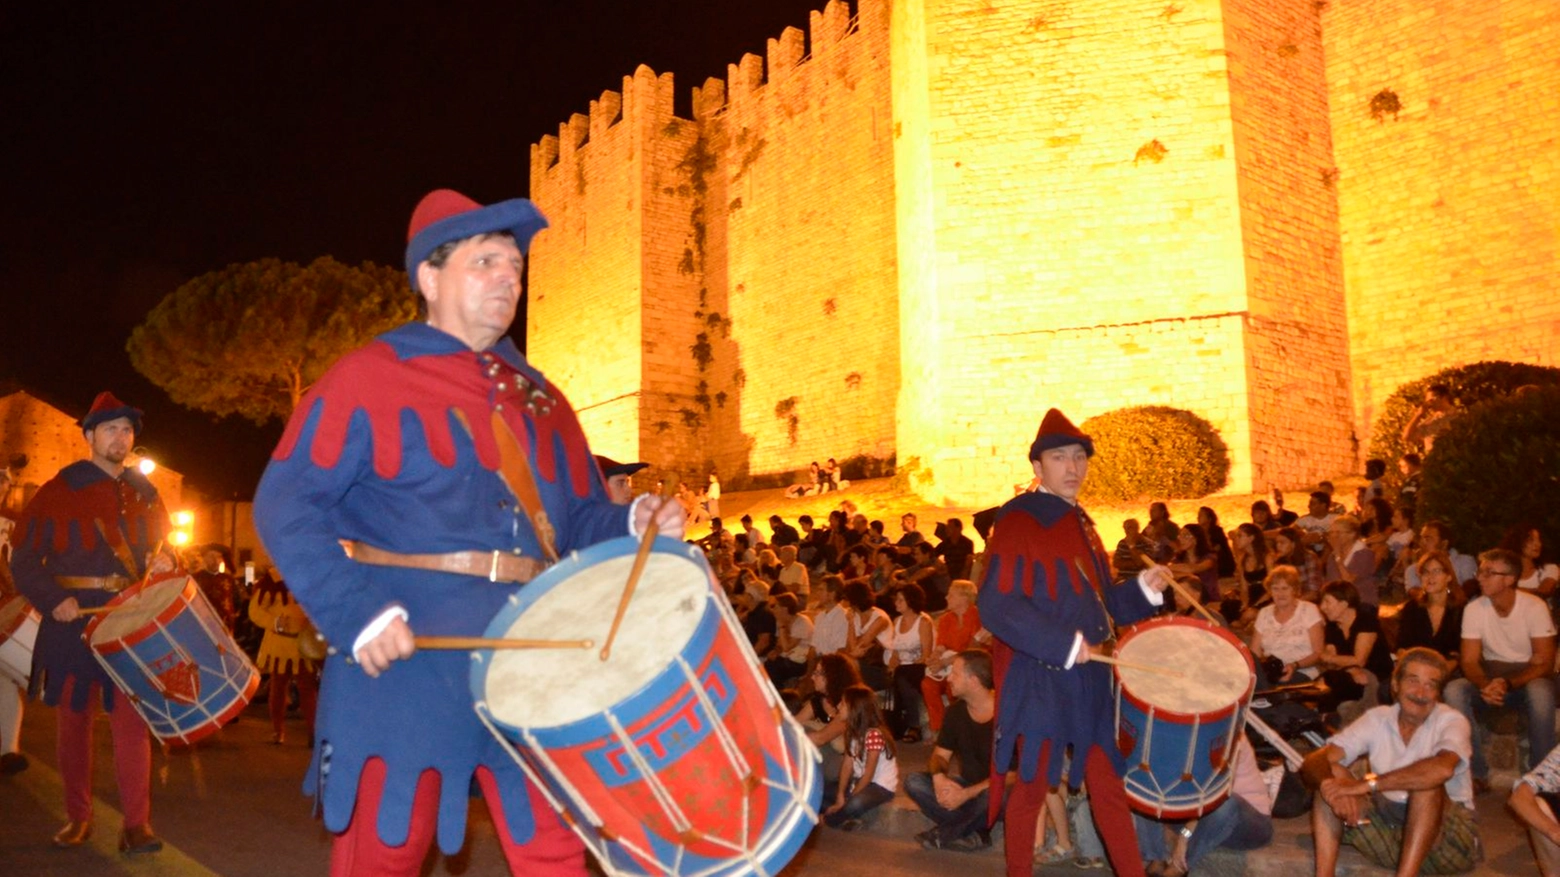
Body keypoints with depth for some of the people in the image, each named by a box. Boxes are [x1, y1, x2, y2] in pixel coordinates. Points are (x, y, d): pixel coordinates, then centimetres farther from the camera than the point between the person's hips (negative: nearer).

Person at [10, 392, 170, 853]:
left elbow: (159, 548, 21)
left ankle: (136, 823, -3)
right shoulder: (59, 490, -1)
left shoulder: (145, 494, 10)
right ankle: (78, 816, 23)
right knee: (72, 719, 9)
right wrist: (54, 600, -16)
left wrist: (161, 565, -2)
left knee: (131, 719, -5)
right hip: (72, 622, -1)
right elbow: (25, 560, -2)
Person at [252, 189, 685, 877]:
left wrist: (632, 524, -5)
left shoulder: (540, 400, 17)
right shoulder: (369, 377, -1)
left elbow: (579, 521, 17)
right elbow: (286, 505, -9)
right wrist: (356, 612, -20)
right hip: (404, 663, -4)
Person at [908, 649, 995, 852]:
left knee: (992, 795, -40)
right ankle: (973, 834, -16)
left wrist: (967, 794, -28)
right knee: (914, 782, -14)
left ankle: (943, 834, -14)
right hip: (967, 786, 6)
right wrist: (938, 776, -20)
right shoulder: (956, 712, 0)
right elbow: (939, 755, 5)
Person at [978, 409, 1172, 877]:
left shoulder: (1079, 523, 13)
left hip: (1087, 678, 7)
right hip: (1039, 679, -7)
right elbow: (997, 606, -21)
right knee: (1033, 787, 4)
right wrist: (1065, 645, -23)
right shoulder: (1018, 520, -13)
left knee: (1108, 784, 11)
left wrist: (1144, 588, 3)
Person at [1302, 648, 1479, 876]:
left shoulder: (1451, 721, -10)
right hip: (1390, 829, 4)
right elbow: (1313, 763, -10)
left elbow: (1442, 769, -36)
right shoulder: (1376, 718, 0)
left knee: (1427, 782, -31)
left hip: (1447, 837, -4)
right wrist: (1338, 788, -34)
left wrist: (1367, 784, -36)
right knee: (1331, 785, -14)